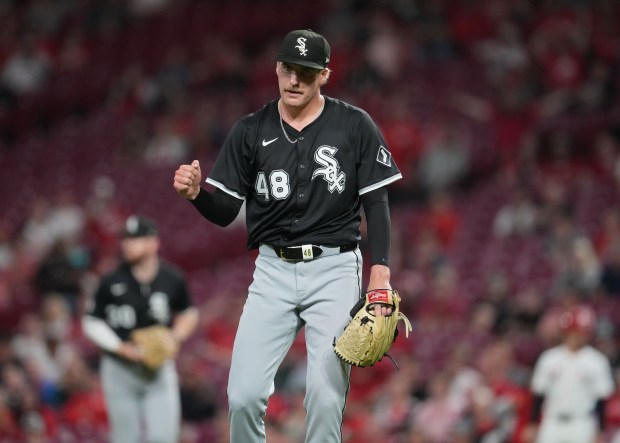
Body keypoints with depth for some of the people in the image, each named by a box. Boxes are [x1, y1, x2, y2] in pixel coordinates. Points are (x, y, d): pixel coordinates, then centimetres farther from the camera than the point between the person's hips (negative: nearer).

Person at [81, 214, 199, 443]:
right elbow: (91, 323, -1)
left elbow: (189, 314, 13)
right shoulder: (111, 282, -9)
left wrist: (175, 338, -6)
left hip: (159, 370, 1)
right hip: (120, 370, -1)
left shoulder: (173, 280, -4)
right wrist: (121, 347, -14)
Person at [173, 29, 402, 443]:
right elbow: (225, 212, 4)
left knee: (326, 400, -7)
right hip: (273, 270, 2)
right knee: (244, 396, -8)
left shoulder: (355, 126, -1)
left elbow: (376, 203, 1)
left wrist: (380, 270, -11)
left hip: (335, 270, -2)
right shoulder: (251, 130, 4)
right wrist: (196, 192, -17)